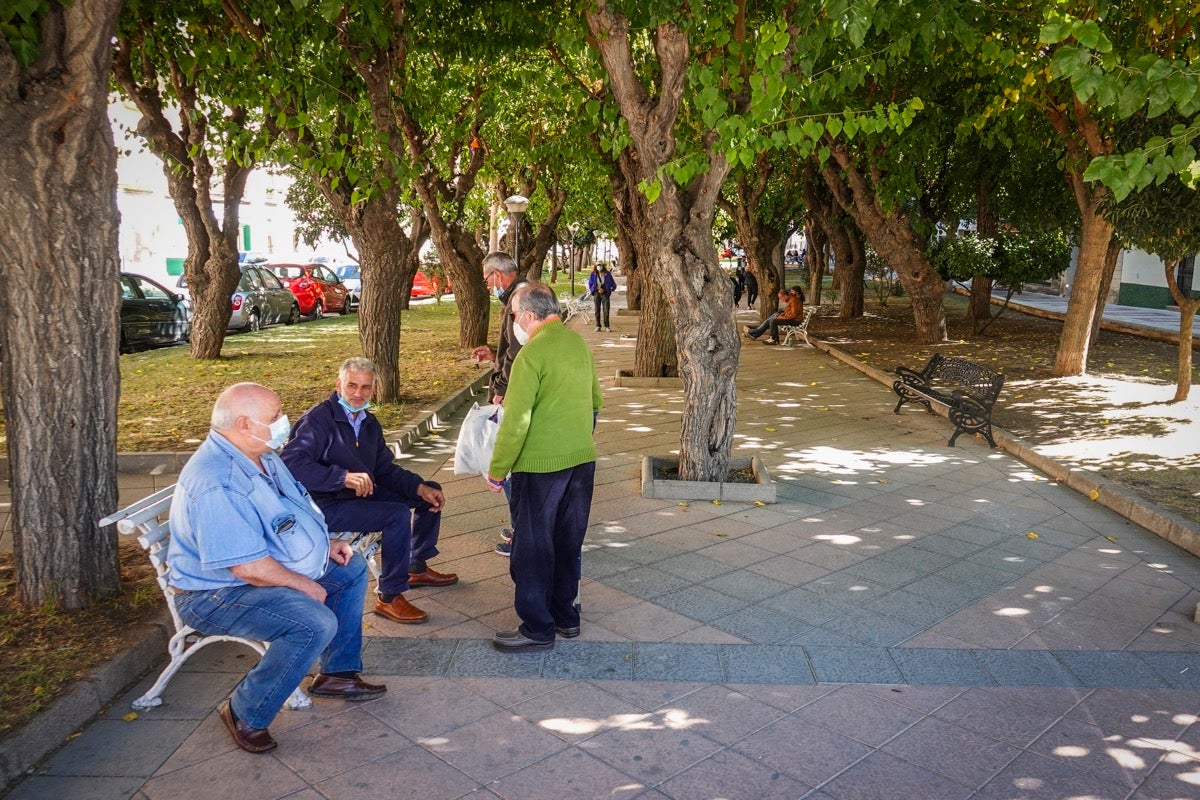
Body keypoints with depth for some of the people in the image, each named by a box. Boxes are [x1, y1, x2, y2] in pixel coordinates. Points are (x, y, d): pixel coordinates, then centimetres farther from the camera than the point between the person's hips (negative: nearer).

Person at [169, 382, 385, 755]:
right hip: (218, 593, -11)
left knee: (352, 568, 13)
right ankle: (246, 714, -10)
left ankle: (337, 672, 21)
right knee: (316, 623, -30)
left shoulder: (261, 455, 3)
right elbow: (249, 568, -32)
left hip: (273, 568, 11)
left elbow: (287, 514, 20)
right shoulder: (217, 485, -31)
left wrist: (325, 544, 6)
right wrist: (306, 586, -19)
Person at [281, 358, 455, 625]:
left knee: (431, 491, 11)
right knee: (397, 514, -30)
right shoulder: (318, 419, -17)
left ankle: (417, 567, 23)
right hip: (326, 506, -9)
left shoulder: (369, 423, 10)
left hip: (363, 494, 9)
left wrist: (420, 487, -4)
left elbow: (385, 469, 12)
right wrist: (344, 478, -40)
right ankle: (389, 598, -17)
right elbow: (290, 463, -32)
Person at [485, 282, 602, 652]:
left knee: (532, 546, 6)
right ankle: (566, 616, 30)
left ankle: (538, 628, 14)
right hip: (582, 459, 8)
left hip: (541, 465, -7)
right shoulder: (579, 343, 6)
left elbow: (515, 421, -18)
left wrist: (496, 471, -9)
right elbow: (595, 401, 17)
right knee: (568, 542, 18)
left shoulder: (531, 354, -17)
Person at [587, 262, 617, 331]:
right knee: (597, 310, 2)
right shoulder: (593, 274, 2)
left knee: (606, 310, -6)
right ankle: (598, 326, 7)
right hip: (596, 294, 1)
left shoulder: (607, 274, 0)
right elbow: (590, 284, 6)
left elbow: (613, 285, 10)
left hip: (605, 294, -1)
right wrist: (598, 289, -3)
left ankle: (606, 326, 1)